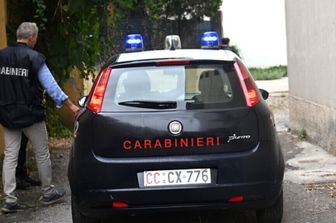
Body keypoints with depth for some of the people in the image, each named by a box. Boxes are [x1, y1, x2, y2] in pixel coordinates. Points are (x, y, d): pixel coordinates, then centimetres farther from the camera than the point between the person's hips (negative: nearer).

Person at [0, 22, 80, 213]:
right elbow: (50, 85, -13)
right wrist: (71, 105, -8)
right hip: (31, 115, -4)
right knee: (42, 154, 10)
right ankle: (48, 193, 21)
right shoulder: (34, 58, -11)